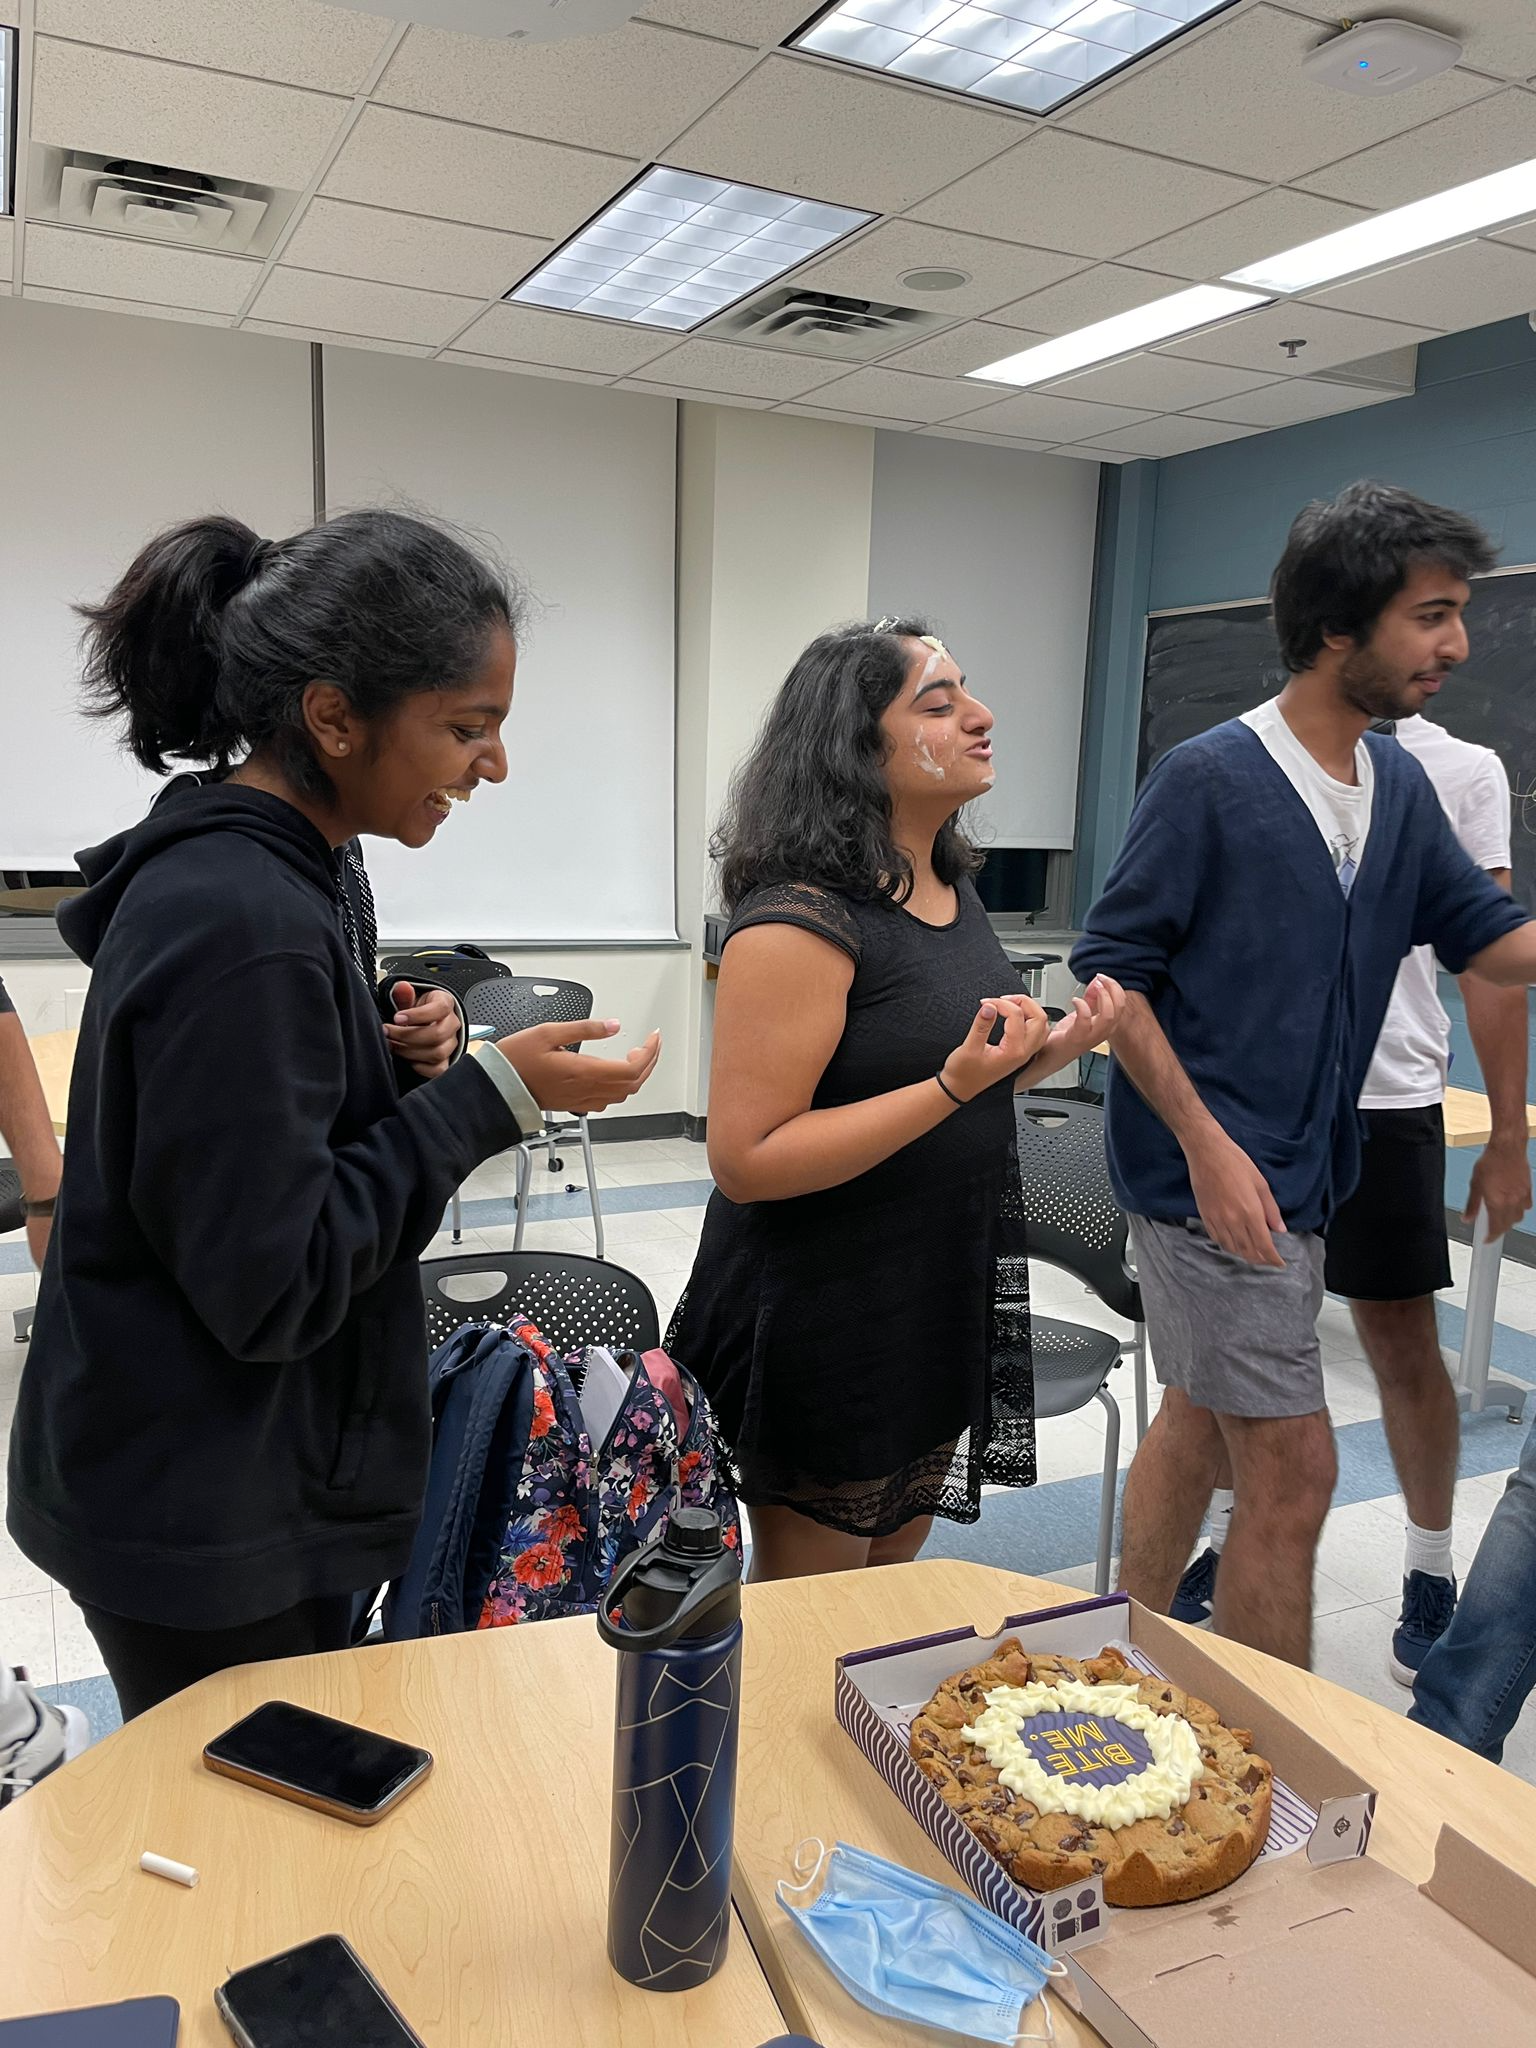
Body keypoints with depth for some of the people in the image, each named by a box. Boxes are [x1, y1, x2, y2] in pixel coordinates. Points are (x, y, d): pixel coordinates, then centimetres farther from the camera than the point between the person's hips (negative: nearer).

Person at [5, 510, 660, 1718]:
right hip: (210, 1540, -9)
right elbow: (268, 1287, -25)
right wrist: (487, 1097, -22)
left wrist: (387, 1061, -3)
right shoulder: (246, 924, -27)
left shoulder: (230, 869, 4)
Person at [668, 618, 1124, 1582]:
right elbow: (747, 1158, -24)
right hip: (824, 1331, -8)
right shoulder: (801, 920, -21)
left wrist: (1055, 1047, 0)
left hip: (948, 1311, 8)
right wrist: (955, 1083, -29)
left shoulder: (953, 888, 6)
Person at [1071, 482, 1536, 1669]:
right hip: (1217, 1172, -8)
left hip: (1303, 1171, 8)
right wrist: (1208, 1145, -20)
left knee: (1200, 1426, 18)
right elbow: (1114, 970, -13)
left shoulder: (1401, 788, 8)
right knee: (1292, 1477, -3)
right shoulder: (1210, 779, -13)